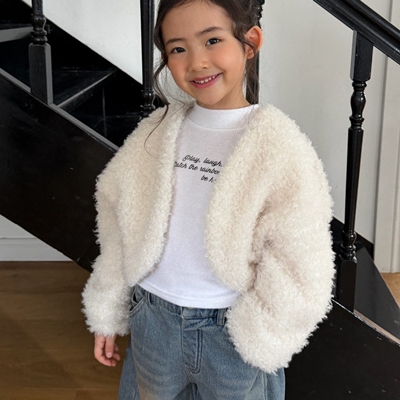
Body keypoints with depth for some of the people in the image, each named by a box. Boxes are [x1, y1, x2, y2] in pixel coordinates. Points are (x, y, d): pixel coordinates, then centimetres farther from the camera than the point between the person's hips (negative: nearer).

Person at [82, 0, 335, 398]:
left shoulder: (277, 145, -15)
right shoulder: (155, 133, -4)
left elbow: (298, 263, -13)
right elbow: (120, 224, 4)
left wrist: (256, 336, -11)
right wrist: (108, 314, 8)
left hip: (233, 330, -3)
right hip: (153, 321, 3)